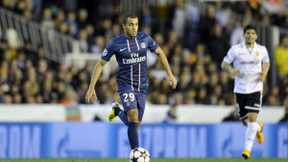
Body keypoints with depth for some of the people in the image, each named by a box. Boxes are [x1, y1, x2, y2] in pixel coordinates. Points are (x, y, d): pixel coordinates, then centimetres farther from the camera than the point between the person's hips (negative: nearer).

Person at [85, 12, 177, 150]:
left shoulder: (145, 38, -2)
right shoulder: (115, 43, -9)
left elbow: (160, 52, 15)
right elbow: (100, 64, -1)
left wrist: (170, 74, 11)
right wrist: (91, 87, -7)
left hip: (142, 87, 4)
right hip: (125, 85, -4)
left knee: (134, 125, 9)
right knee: (133, 116, -25)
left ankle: (117, 111, 40)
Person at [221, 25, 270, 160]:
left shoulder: (262, 50, 4)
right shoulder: (235, 49, -2)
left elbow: (266, 62, 21)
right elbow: (224, 63, 3)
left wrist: (265, 72, 1)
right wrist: (231, 70, -18)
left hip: (255, 88, -1)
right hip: (240, 89, 1)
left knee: (252, 118, -16)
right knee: (245, 122, 9)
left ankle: (247, 148, -12)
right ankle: (259, 128, 44)